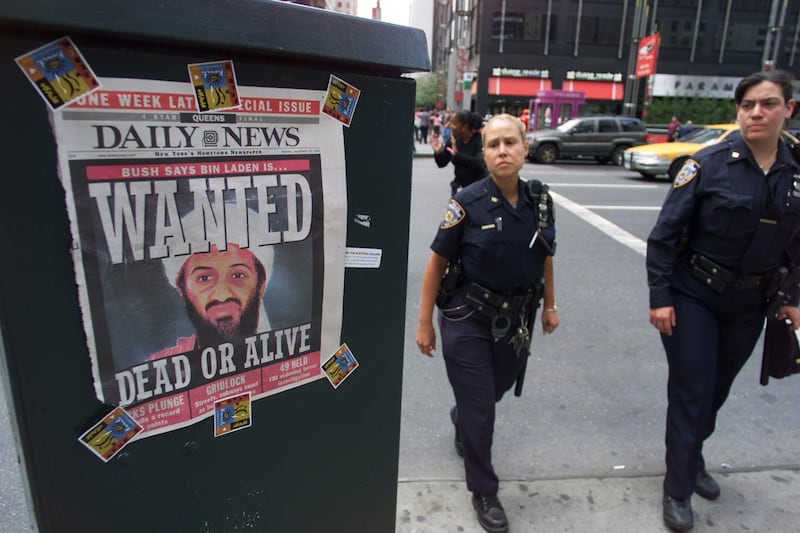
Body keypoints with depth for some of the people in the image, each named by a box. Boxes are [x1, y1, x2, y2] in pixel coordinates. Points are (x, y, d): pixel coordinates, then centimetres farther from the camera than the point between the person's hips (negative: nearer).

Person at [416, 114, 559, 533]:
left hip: (516, 321, 5)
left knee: (496, 388, 22)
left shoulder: (540, 200, -3)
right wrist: (425, 323, -9)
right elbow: (437, 263, -11)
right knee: (479, 409, 5)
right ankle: (484, 493, 28)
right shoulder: (467, 203, -16)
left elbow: (544, 257, 11)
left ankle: (461, 421, 57)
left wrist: (549, 306, 14)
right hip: (468, 320, -4)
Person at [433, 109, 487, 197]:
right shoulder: (454, 140, -2)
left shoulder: (480, 140, -16)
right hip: (460, 185, 5)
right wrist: (438, 153, -17)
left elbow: (480, 164, -32)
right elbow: (442, 163, 5)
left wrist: (457, 154, -40)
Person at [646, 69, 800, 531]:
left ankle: (691, 459, 43)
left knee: (718, 389, 19)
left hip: (748, 304, 5)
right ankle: (678, 490, 20)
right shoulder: (710, 164, -13)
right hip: (694, 297, -4)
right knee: (691, 392, 2)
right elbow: (666, 233, -13)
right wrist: (659, 296, -16)